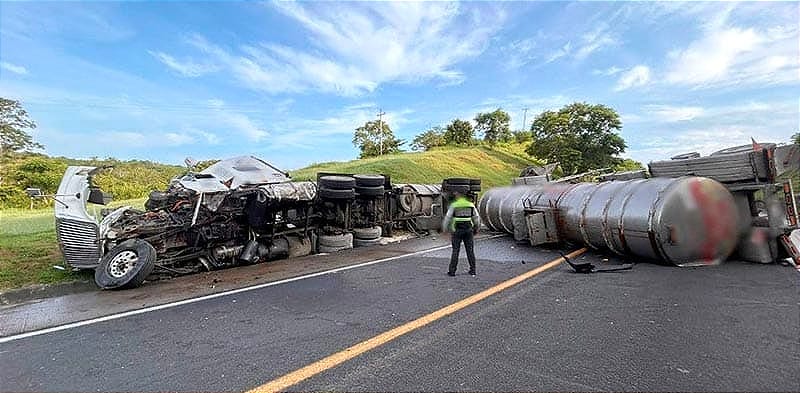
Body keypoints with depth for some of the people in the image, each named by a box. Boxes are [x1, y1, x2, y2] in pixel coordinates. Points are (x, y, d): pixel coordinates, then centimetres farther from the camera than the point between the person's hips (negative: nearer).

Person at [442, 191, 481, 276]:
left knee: (455, 251, 3)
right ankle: (472, 271, 13)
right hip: (468, 230, 2)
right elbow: (477, 218, 8)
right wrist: (476, 229, 19)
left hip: (457, 231, -2)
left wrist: (445, 229, 5)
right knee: (470, 251, 10)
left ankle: (452, 271, 5)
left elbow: (447, 218, -6)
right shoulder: (471, 205, 6)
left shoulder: (454, 205, -4)